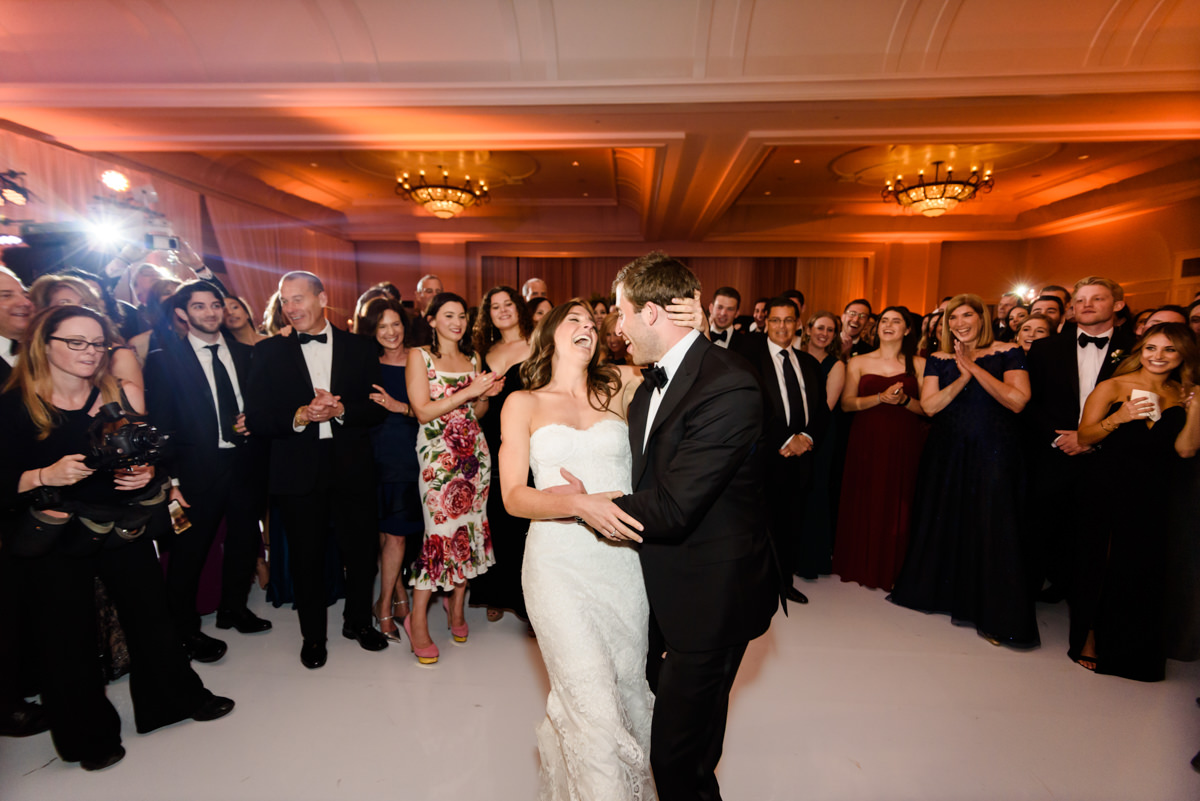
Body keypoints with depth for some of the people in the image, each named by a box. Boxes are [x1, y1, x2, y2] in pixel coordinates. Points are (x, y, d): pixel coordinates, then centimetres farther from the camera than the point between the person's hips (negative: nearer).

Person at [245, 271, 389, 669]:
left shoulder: (359, 348, 3)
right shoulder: (269, 351, 2)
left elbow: (377, 410, -1)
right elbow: (256, 418, -3)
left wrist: (340, 409, -18)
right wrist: (299, 416, -19)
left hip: (352, 468, 1)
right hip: (298, 472, 0)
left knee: (363, 550, 10)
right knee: (306, 558, 12)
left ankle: (359, 621, 36)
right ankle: (313, 635, 34)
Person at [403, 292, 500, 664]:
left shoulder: (472, 359, 13)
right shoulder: (419, 355, -1)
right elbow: (423, 411, -10)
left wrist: (486, 395, -3)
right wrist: (468, 391, -16)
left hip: (474, 451, 5)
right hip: (438, 453, -5)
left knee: (471, 525, 7)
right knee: (441, 528, -8)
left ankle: (457, 605, 25)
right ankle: (418, 619, 7)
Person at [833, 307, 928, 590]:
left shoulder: (919, 364, 5)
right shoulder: (858, 363, 7)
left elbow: (927, 408, 1)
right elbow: (847, 403, -2)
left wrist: (903, 400, -17)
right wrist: (881, 398, -15)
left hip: (904, 446, 0)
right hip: (866, 444, 0)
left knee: (898, 506, 3)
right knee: (863, 503, 4)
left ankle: (893, 569, 19)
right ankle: (861, 565, 20)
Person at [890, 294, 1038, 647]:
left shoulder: (1007, 354, -1)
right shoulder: (938, 360, 6)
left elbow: (1018, 400, -14)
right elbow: (929, 405, -4)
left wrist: (975, 368, -14)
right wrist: (962, 379, -14)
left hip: (992, 453, -3)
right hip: (947, 454, 3)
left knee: (990, 528, -1)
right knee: (944, 522, 12)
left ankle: (994, 616, 13)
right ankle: (941, 592, 30)